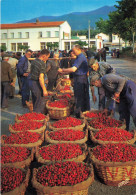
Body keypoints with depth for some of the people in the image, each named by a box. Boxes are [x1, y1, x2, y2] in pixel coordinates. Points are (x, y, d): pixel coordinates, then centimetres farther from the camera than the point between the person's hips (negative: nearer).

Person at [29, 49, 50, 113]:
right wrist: (44, 90, -22)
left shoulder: (34, 61, 7)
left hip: (31, 82, 9)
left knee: (35, 102, 19)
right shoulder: (42, 64, -20)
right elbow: (41, 78, -25)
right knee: (40, 103, 0)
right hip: (37, 84, -9)